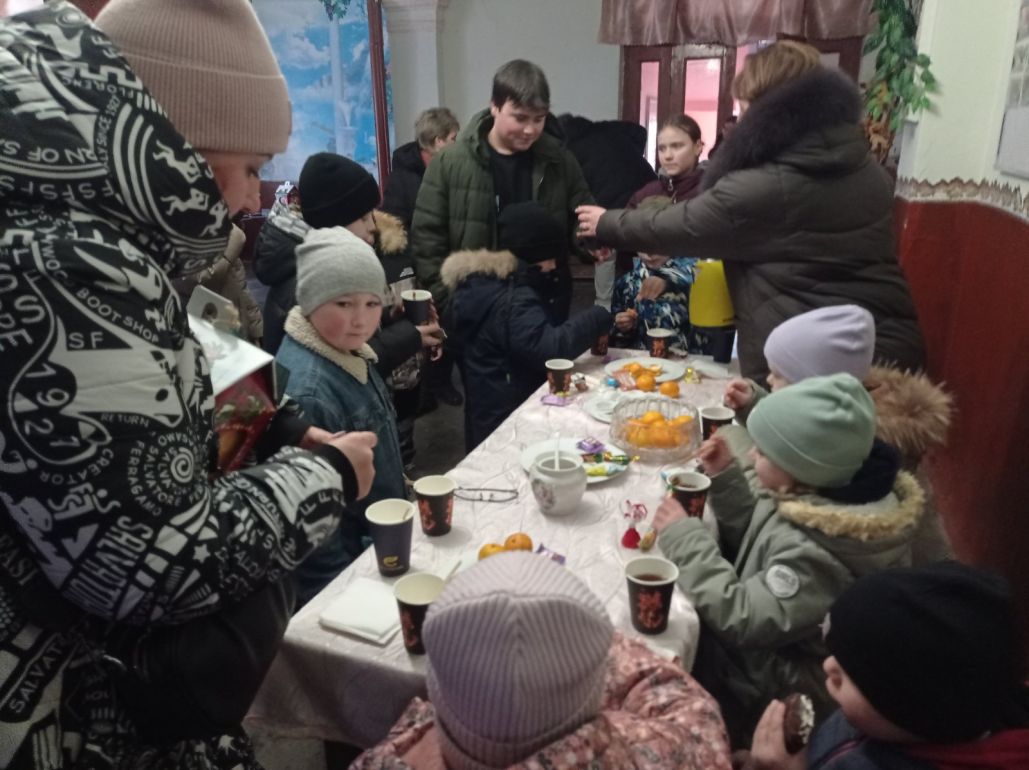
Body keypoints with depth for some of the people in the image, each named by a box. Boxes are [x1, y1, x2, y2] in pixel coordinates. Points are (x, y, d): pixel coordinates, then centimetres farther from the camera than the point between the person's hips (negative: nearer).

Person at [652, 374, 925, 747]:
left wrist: (685, 537, -25)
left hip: (771, 686, -7)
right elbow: (756, 541, 7)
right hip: (767, 648, 8)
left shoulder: (814, 552, -35)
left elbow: (741, 620, -30)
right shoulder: (830, 490, -8)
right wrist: (725, 478, -6)